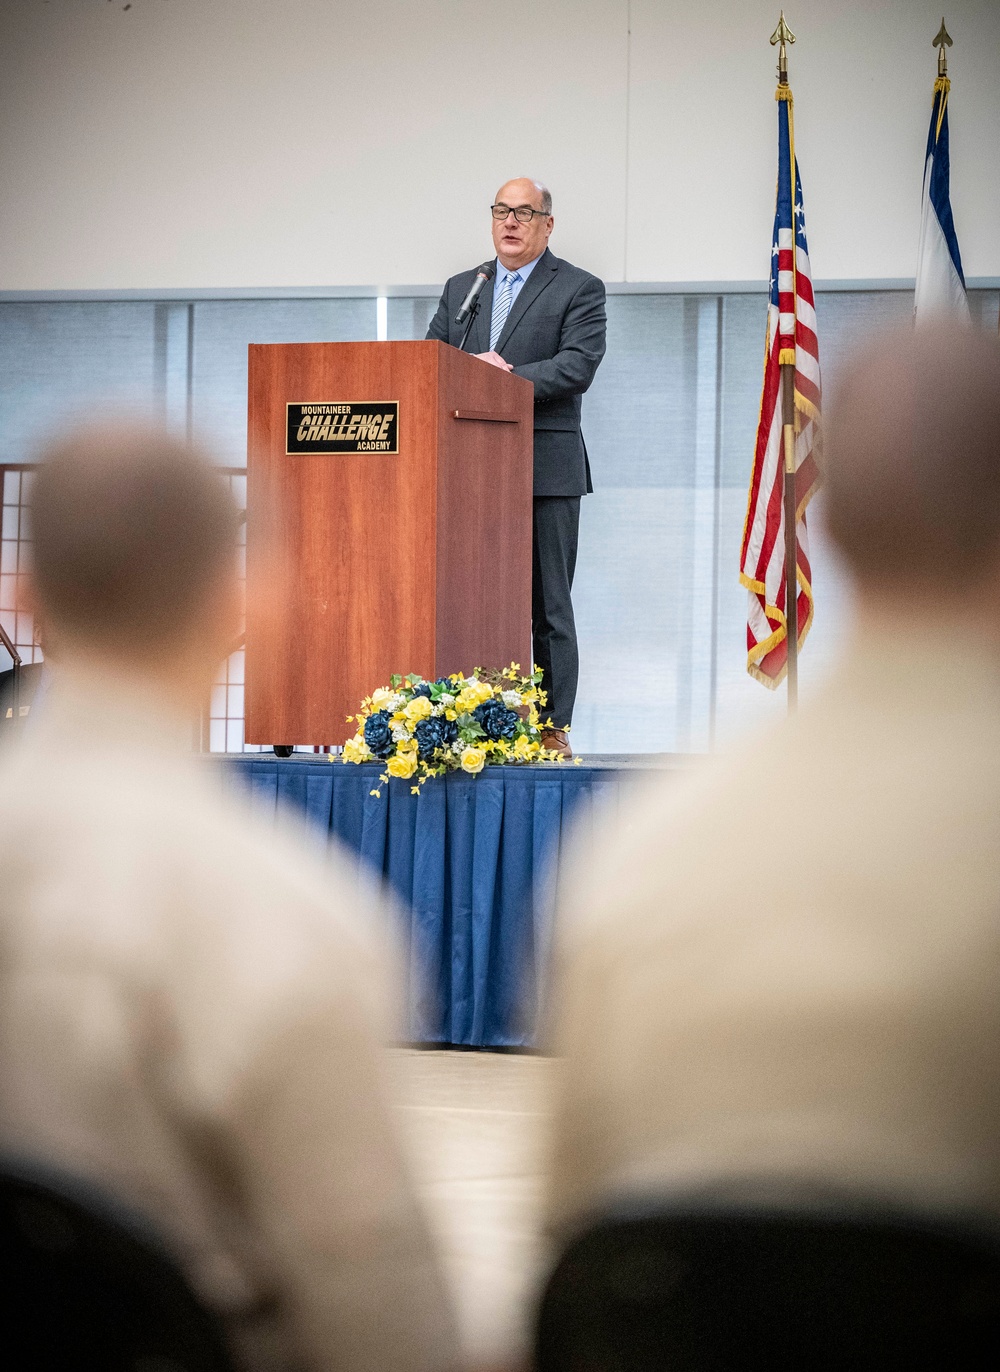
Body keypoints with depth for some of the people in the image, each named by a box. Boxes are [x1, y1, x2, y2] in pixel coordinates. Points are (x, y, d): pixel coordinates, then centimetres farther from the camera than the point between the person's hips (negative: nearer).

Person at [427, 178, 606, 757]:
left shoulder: (579, 290, 3)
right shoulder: (460, 289, 19)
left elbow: (577, 366, -11)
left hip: (546, 469, -4)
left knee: (549, 605, -2)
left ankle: (553, 728, 1)